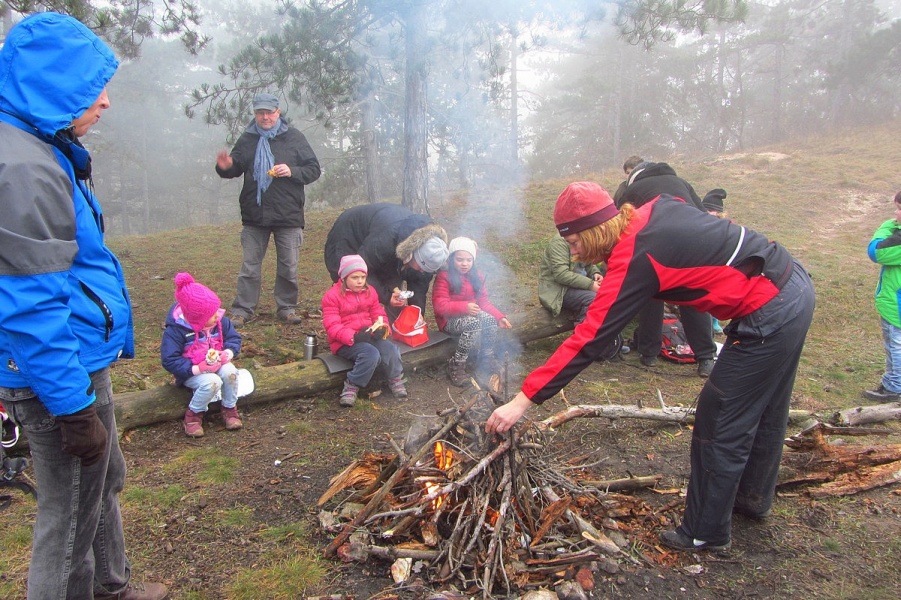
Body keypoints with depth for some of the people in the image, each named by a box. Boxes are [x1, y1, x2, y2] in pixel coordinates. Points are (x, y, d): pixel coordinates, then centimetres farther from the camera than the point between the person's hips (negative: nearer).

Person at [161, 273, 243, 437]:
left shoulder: (220, 320, -8)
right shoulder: (175, 330, -22)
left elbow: (234, 338, 2)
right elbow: (169, 360, -20)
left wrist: (229, 352, -22)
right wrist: (197, 369, -29)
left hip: (217, 363, 4)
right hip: (191, 371, -4)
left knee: (230, 372, -29)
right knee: (211, 382, -34)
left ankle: (230, 408, -4)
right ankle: (194, 414, -6)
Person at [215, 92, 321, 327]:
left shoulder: (294, 138, 2)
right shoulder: (247, 139, 8)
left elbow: (314, 170, 2)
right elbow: (235, 168, 16)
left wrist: (292, 172, -16)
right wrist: (225, 167, -7)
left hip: (288, 217, -1)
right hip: (254, 217, 2)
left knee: (288, 267, 7)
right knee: (250, 266, 6)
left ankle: (286, 307, 20)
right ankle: (242, 310, 13)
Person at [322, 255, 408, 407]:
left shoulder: (370, 292, 11)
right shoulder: (332, 296, -7)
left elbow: (379, 314, 11)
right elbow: (332, 326, -15)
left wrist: (381, 328, -15)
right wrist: (354, 337, -30)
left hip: (369, 336, 5)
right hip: (345, 342, -5)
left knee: (390, 349, -24)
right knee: (371, 354, -34)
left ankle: (396, 380, 1)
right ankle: (352, 386, -15)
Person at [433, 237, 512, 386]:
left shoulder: (476, 276, 7)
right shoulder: (444, 277, -13)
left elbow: (484, 301, 8)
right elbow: (439, 306, -20)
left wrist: (499, 317, -8)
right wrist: (464, 307, -33)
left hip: (472, 315, 6)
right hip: (449, 320, -5)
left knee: (490, 319, -27)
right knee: (473, 323, -36)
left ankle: (486, 357, -4)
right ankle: (456, 366, -24)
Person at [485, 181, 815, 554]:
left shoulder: (635, 259, -21)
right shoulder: (653, 212, 1)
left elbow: (588, 339, -25)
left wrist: (523, 400, -22)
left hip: (769, 315, -10)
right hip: (794, 285, 10)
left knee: (720, 426, 3)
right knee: (764, 411, 25)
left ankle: (705, 533, 19)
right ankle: (754, 497, 46)